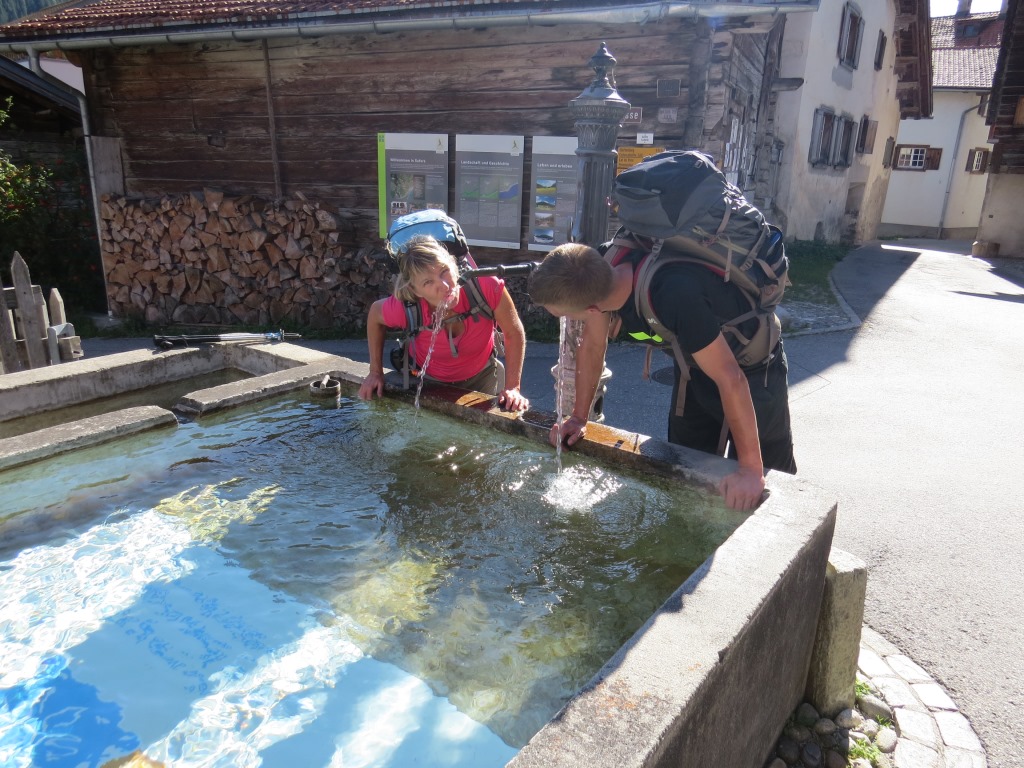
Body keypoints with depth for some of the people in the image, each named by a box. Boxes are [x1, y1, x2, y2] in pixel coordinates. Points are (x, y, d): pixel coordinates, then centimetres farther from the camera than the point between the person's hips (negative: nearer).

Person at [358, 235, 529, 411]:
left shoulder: (486, 288, -37)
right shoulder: (404, 309, -34)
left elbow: (514, 332, -20)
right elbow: (375, 313, -8)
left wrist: (512, 388, -21)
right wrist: (376, 372, -3)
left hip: (482, 376, 0)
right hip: (430, 381, 0)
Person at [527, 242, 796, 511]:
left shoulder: (675, 296, -44)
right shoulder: (599, 272, -22)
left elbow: (730, 379, -37)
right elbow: (592, 345, -5)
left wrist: (751, 470, -32)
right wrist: (579, 418, -2)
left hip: (752, 367, -6)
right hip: (695, 365, 6)